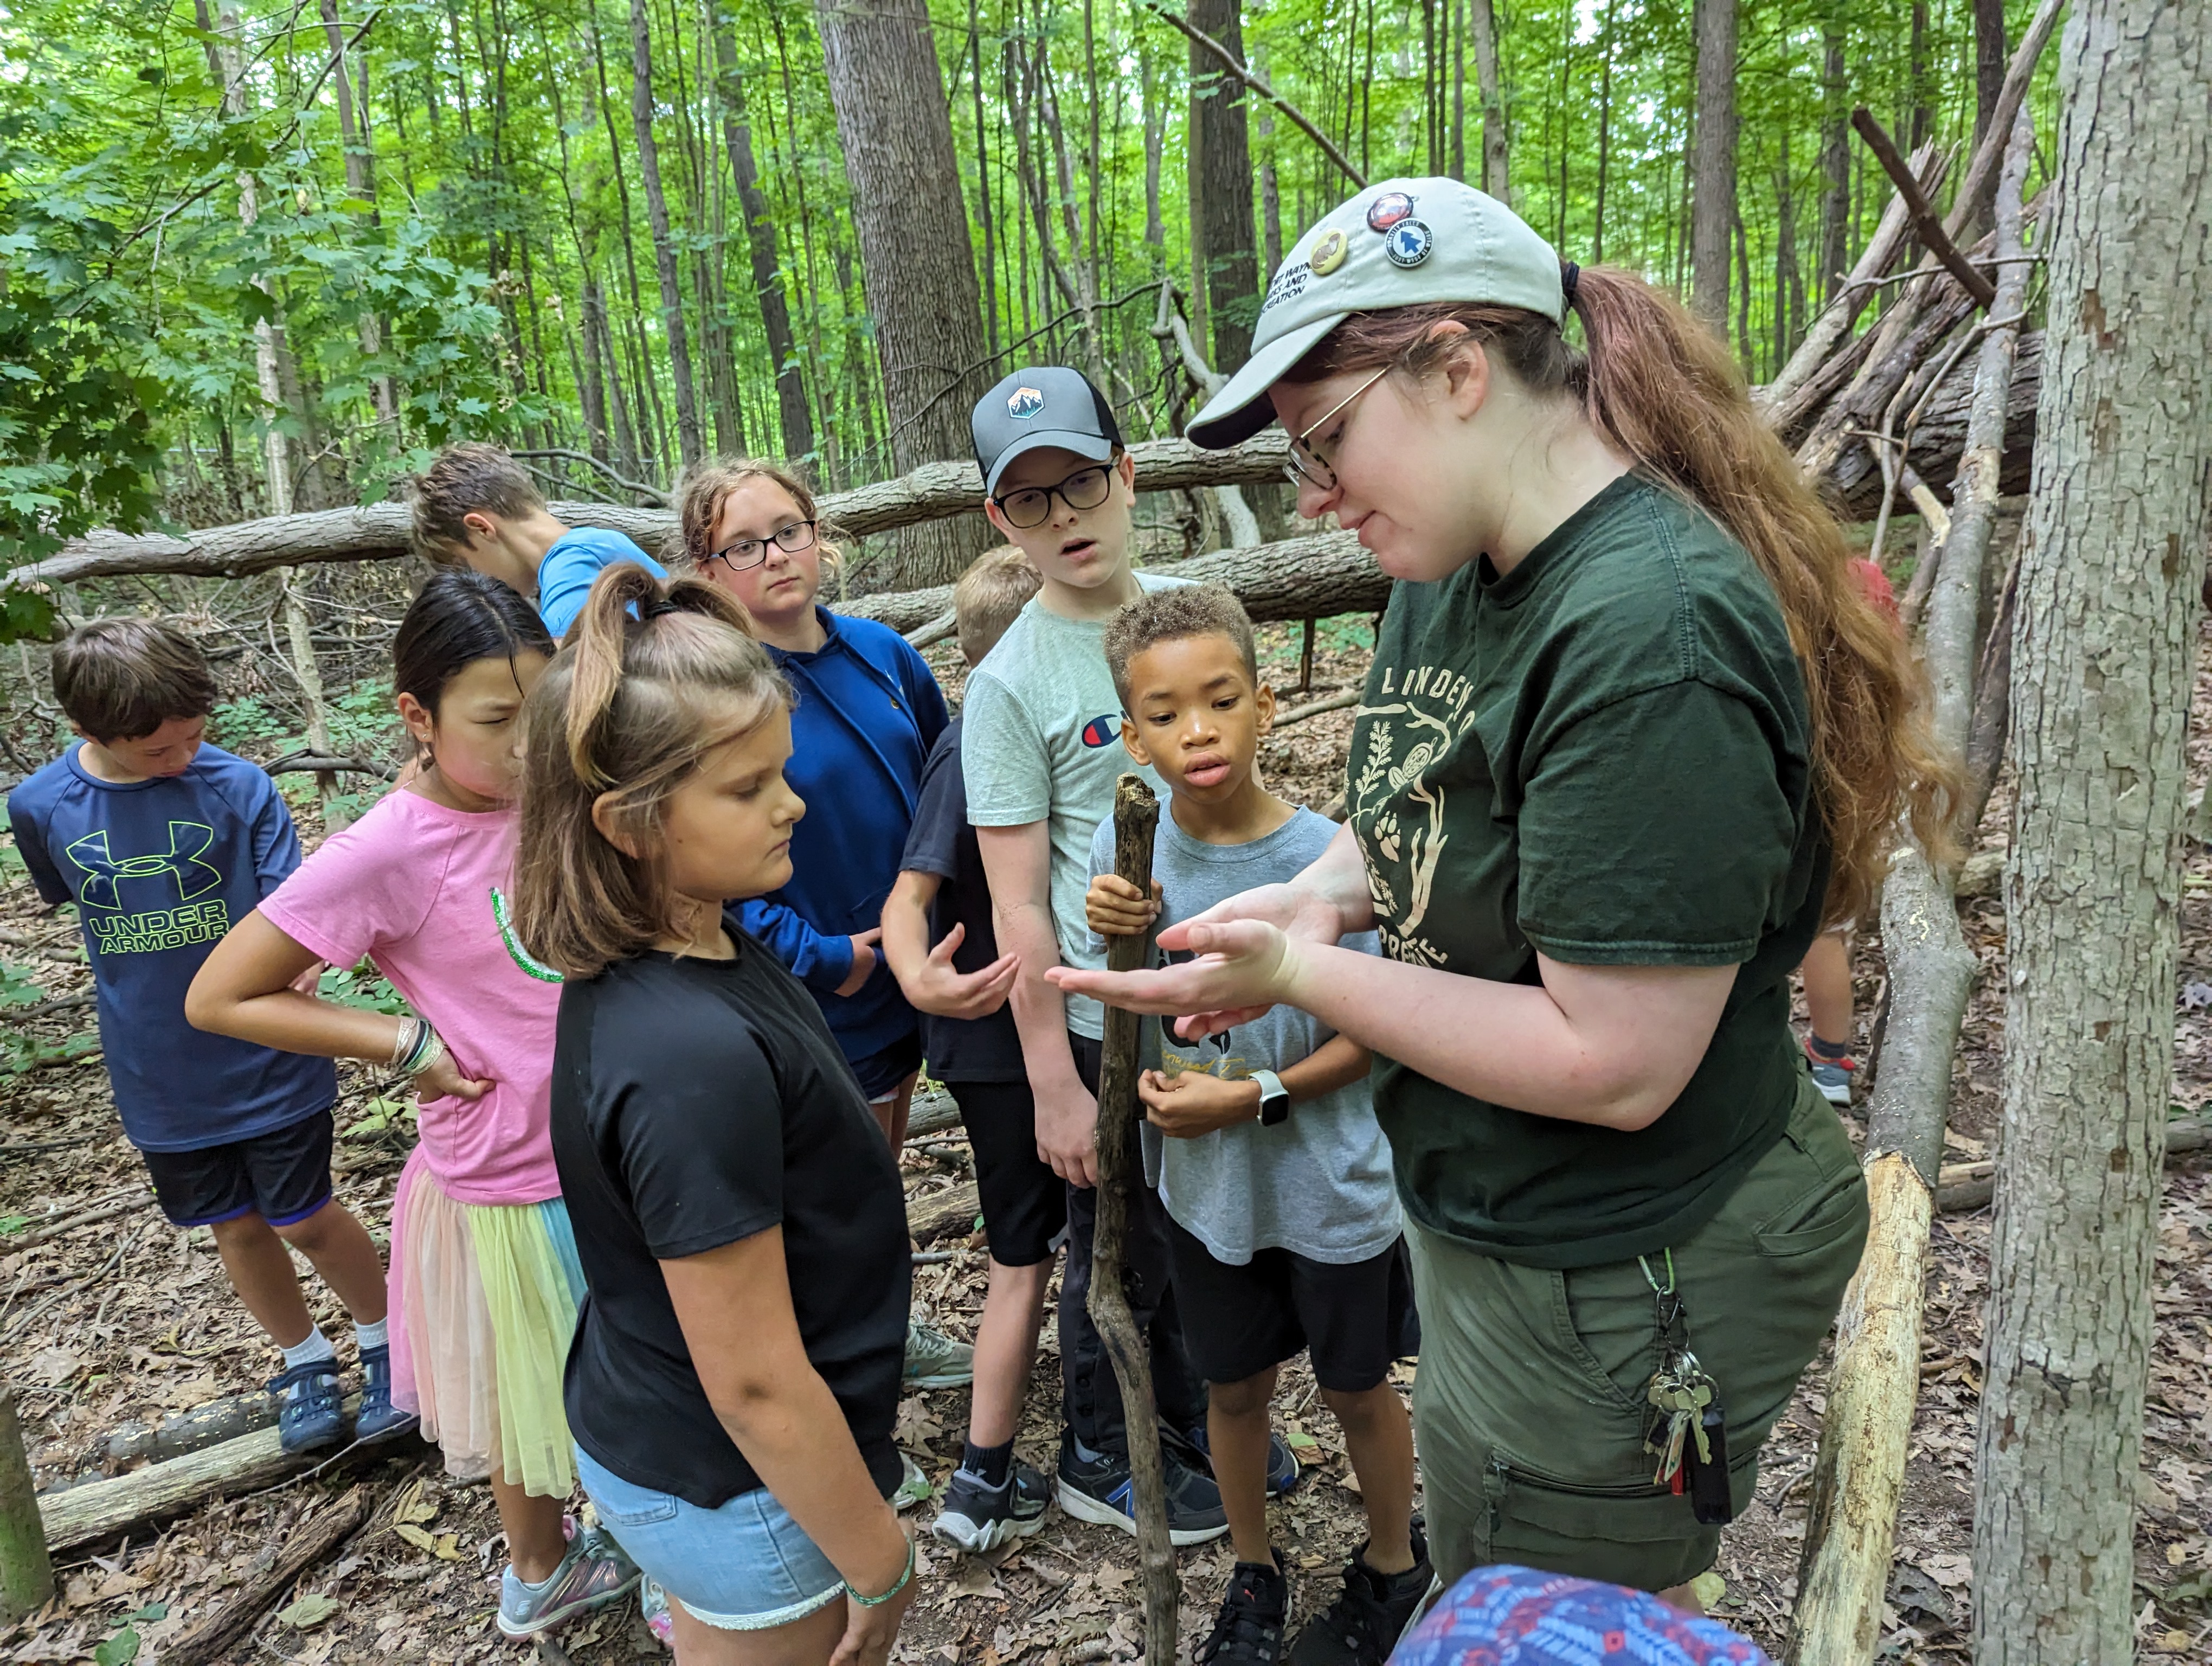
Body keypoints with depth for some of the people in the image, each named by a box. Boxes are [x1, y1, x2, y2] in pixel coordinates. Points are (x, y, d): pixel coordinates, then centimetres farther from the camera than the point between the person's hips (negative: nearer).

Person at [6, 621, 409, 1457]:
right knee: (237, 1229, 18)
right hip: (161, 1078, 3)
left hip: (269, 1064, -3)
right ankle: (304, 1357, 41)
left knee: (304, 1221, 9)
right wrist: (142, 988, 13)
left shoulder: (238, 785, -16)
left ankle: (383, 1339, 35)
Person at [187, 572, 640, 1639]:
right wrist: (408, 1045, -18)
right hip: (514, 1186, -6)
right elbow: (218, 998, -16)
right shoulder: (390, 852, -23)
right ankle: (540, 1575, 44)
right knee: (536, 1393, 18)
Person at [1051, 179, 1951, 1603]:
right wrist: (1332, 891, -6)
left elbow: (1616, 1066, -30)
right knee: (1484, 1592, 29)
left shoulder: (1651, 638, -30)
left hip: (1617, 1292, -9)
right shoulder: (1450, 569, 0)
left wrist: (1301, 977, -23)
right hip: (1486, 1222, 9)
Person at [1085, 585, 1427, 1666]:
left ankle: (1393, 1564, 48)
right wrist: (1110, 934, -19)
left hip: (1327, 1190, -3)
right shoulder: (1128, 845, -12)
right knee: (1233, 1385, 22)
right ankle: (1254, 1572, 49)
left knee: (1353, 1387, 19)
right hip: (1201, 1183, 3)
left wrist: (1256, 1096, -23)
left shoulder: (1325, 858, -22)